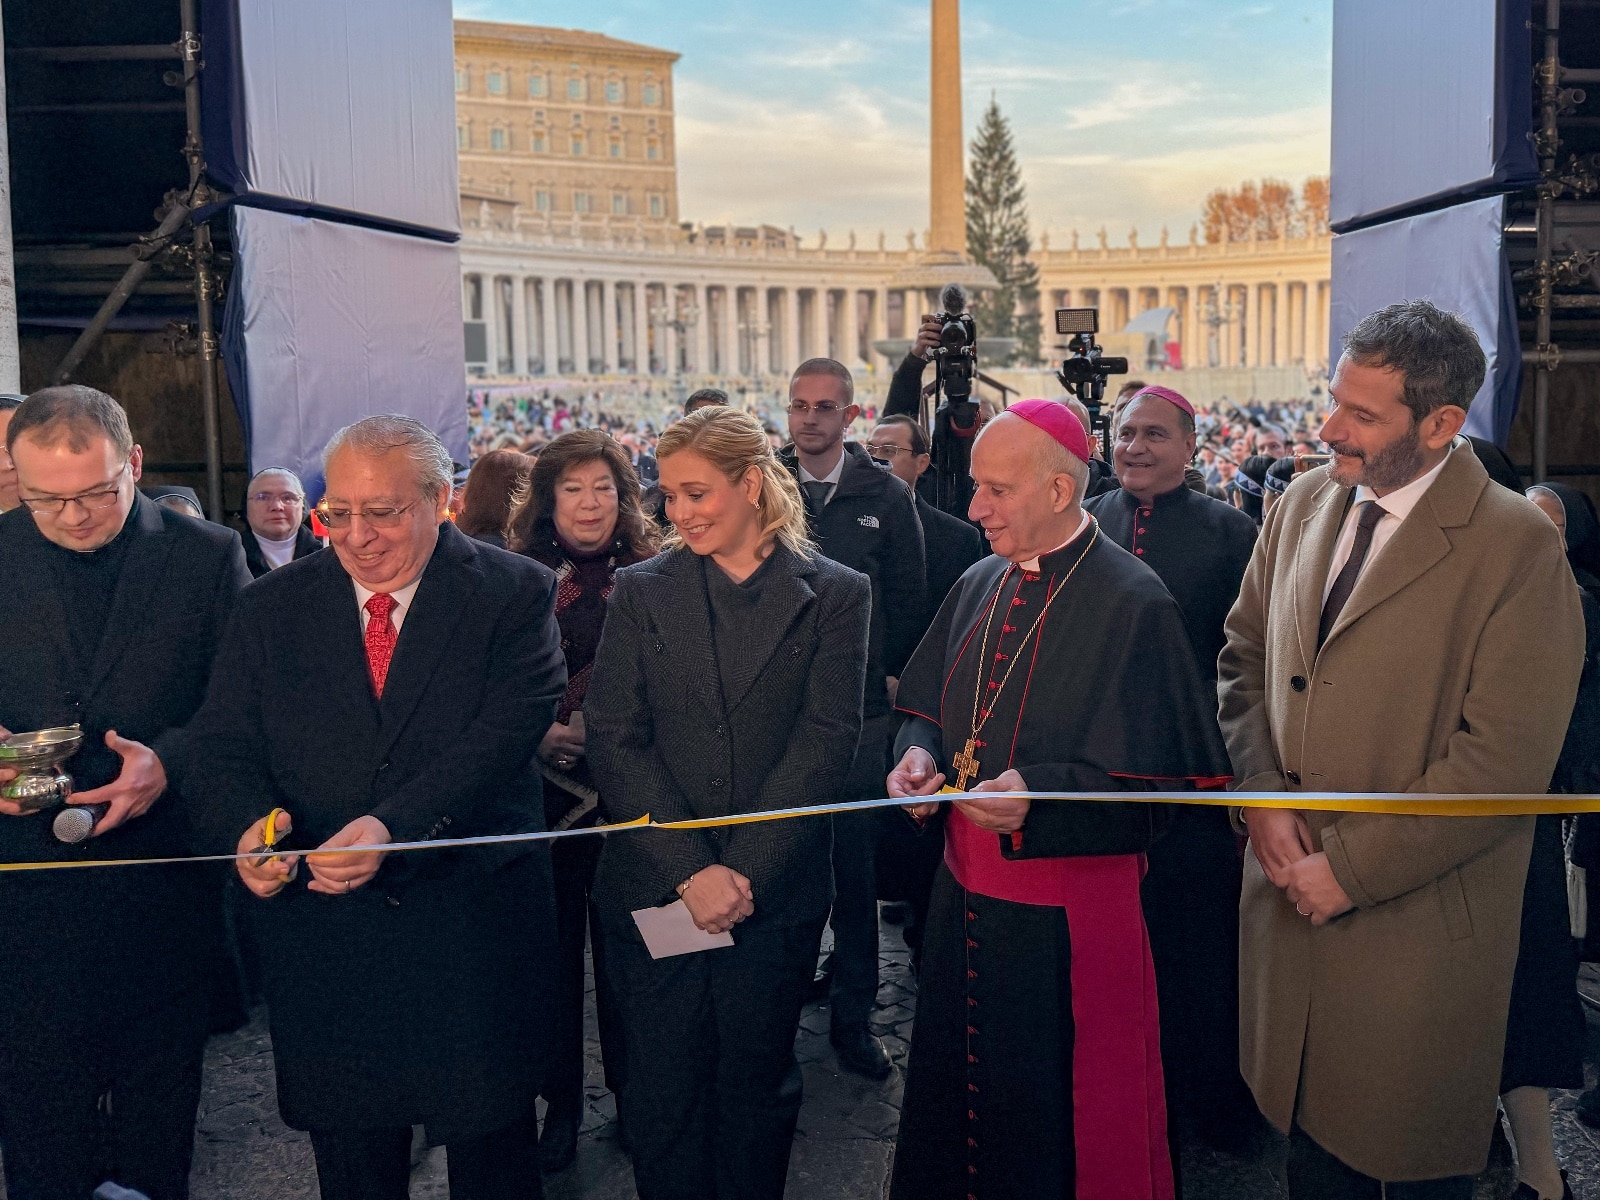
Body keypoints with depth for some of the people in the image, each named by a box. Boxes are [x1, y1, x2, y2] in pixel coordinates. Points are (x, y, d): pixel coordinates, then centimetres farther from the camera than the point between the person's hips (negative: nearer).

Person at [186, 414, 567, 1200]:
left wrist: (393, 825, -30)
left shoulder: (515, 595, -5)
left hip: (474, 925, -2)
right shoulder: (272, 607, 5)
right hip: (317, 924, 3)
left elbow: (504, 734, -17)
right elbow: (224, 744, 1)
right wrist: (247, 823, -22)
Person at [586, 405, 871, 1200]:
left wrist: (745, 871, -14)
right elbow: (614, 740, -3)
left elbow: (827, 740, -6)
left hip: (775, 891, -1)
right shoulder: (642, 590, 4)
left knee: (756, 1086, 12)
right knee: (660, 1090, 8)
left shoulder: (834, 594, 1)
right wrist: (691, 869, -13)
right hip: (652, 890, 1)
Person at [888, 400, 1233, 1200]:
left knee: (1061, 1126, 9)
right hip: (967, 889, 6)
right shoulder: (979, 587, 6)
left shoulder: (1133, 603, -15)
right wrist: (918, 753, -6)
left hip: (1068, 918, -6)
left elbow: (1171, 774, -17)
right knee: (958, 1096, 20)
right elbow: (927, 707, 17)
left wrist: (1040, 791, -28)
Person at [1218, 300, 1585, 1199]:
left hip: (1417, 927, -5)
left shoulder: (1516, 546, -17)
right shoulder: (1305, 505, 3)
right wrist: (1264, 797, -5)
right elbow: (1245, 657, 10)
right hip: (1294, 892, 5)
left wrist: (1352, 866, -17)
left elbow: (1505, 761, -20)